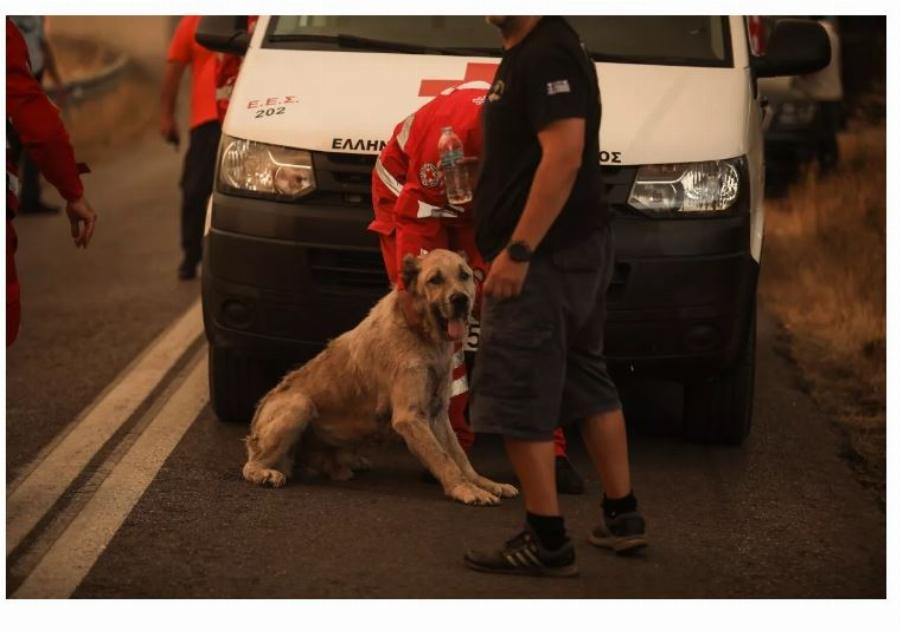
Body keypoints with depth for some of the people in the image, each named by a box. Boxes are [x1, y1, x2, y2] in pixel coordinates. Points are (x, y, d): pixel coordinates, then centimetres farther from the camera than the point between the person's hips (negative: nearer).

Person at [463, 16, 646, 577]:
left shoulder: (547, 55, -16)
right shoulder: (528, 53, 17)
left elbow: (564, 155, -25)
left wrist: (517, 251, -25)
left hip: (545, 257, -11)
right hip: (582, 248, 11)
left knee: (515, 398, -6)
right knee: (588, 383, 18)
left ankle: (547, 543, -3)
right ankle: (622, 518, 27)